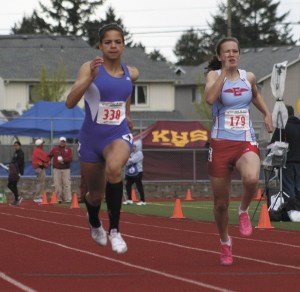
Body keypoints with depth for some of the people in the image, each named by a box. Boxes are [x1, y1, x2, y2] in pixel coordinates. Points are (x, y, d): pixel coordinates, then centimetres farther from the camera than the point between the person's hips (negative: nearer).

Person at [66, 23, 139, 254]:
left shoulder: (131, 73, 0)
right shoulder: (90, 68, -12)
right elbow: (70, 102, -24)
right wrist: (91, 77, -34)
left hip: (119, 135, 0)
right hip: (92, 137, 0)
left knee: (113, 168, -35)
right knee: (96, 194, 14)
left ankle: (115, 230, -24)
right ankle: (94, 223, 53)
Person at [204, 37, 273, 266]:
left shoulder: (248, 77, 7)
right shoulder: (214, 75, -2)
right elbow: (210, 98, -24)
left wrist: (267, 113, 15)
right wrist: (224, 71, -19)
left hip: (246, 143, 1)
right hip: (221, 143, -1)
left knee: (251, 179, -33)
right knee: (221, 203, 6)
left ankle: (244, 212, -2)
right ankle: (225, 243, 33)